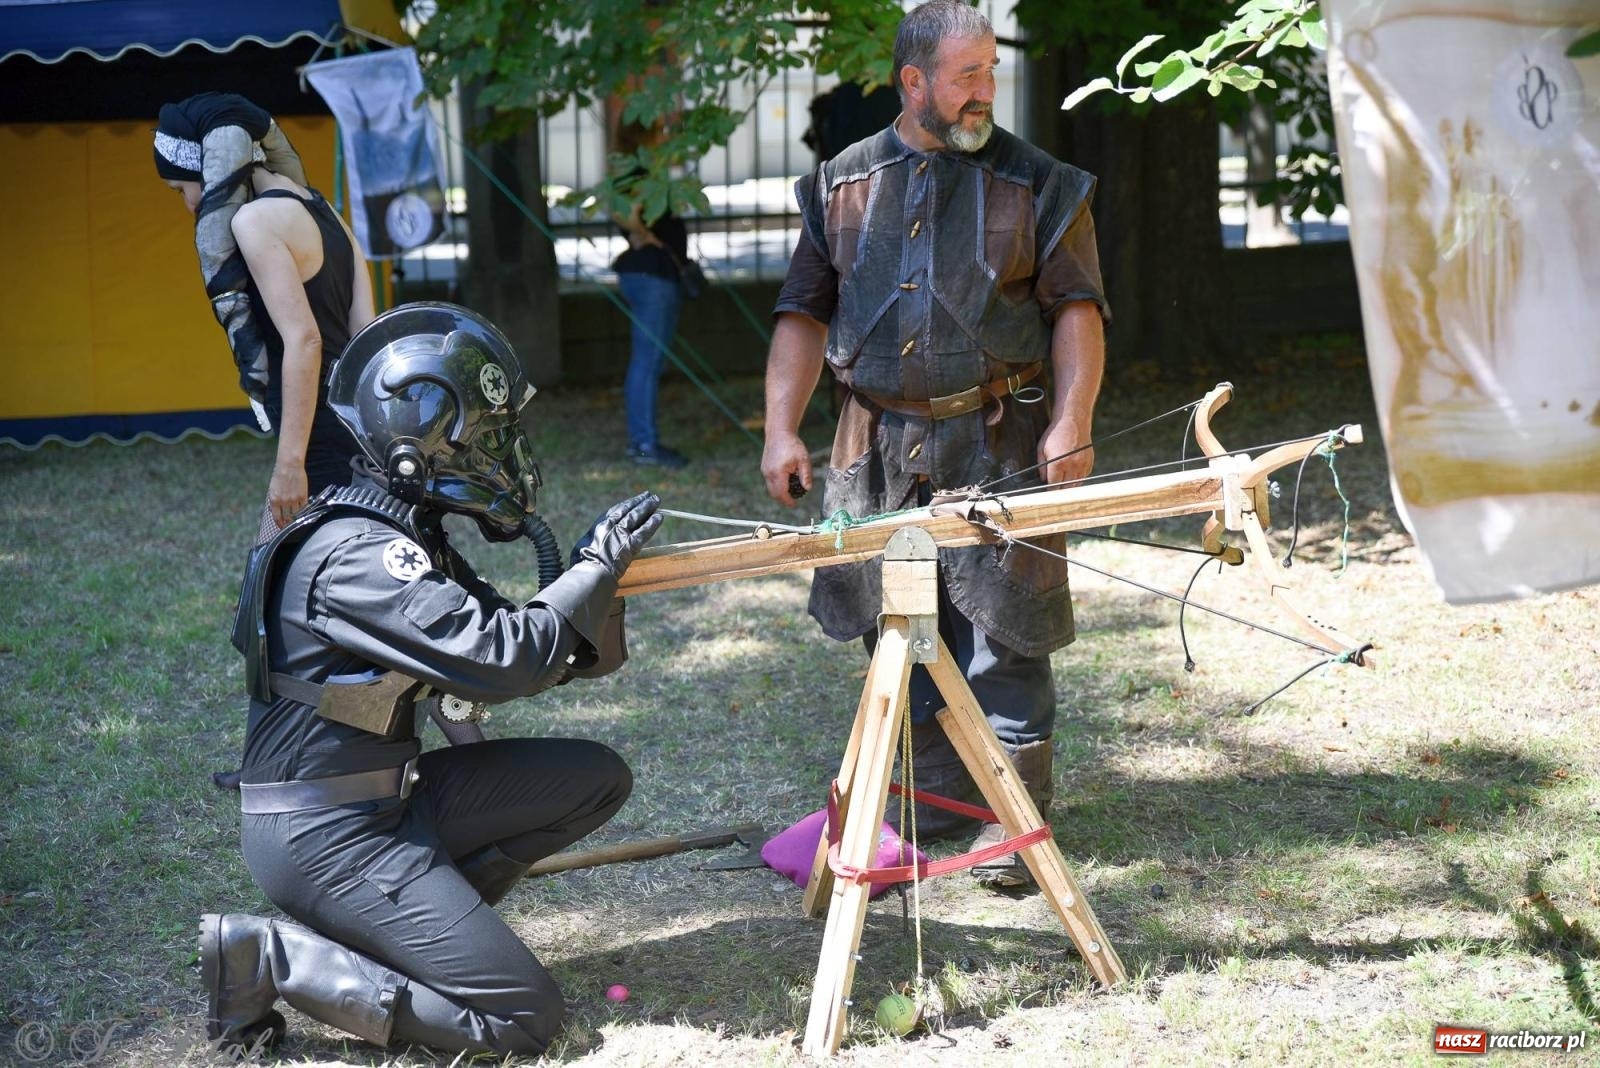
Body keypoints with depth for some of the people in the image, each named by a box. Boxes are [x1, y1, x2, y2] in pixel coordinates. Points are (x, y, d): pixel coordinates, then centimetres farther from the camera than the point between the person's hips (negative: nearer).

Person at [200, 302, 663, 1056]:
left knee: (596, 780, 7)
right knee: (525, 1020, -11)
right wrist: (598, 567, -13)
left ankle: (423, 919, 8)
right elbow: (501, 663, -26)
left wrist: (597, 580, -5)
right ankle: (265, 957, -6)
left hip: (391, 797, 9)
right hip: (322, 834, -9)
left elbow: (506, 648, 12)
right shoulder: (354, 556, -21)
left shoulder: (411, 534, 8)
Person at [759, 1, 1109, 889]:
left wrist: (1071, 419, -15)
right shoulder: (841, 186, 10)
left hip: (998, 444, -3)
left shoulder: (1034, 185, 3)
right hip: (879, 445, 3)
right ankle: (938, 798, 23)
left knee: (1002, 633, -5)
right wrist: (782, 427, 1)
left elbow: (1076, 309, -1)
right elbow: (804, 313, 11)